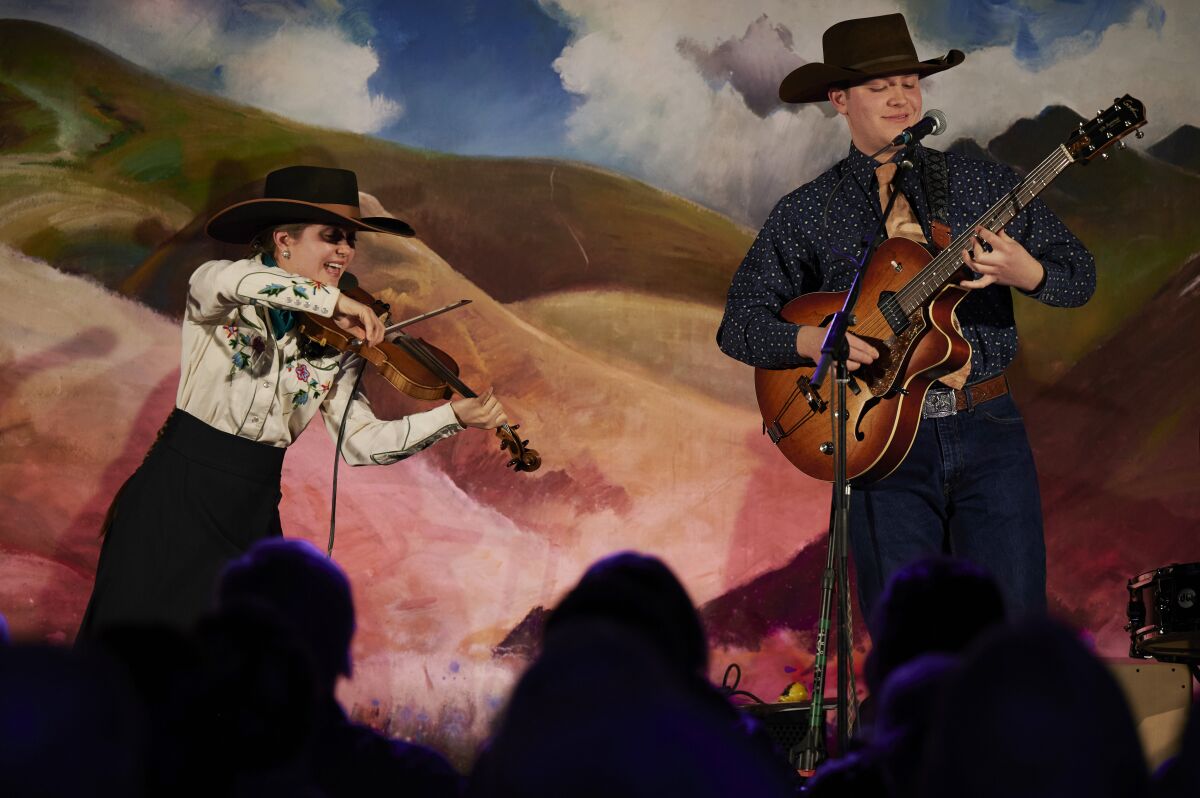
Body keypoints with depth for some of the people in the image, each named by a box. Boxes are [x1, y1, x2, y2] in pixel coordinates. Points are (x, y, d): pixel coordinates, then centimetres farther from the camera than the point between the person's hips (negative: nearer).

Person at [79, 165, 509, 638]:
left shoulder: (331, 343, 3)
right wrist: (332, 301, -36)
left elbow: (361, 441, -5)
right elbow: (232, 280, -34)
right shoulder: (222, 299, -8)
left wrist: (456, 416, -16)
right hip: (175, 502, -4)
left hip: (252, 517, 4)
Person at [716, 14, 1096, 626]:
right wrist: (810, 340, -14)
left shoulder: (983, 183, 8)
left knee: (1015, 617, -4)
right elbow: (740, 324, 5)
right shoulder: (806, 213, 6)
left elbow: (1080, 277, 7)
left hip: (987, 432, 1)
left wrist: (1025, 272, -15)